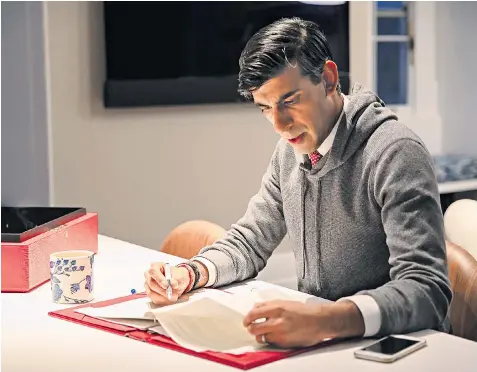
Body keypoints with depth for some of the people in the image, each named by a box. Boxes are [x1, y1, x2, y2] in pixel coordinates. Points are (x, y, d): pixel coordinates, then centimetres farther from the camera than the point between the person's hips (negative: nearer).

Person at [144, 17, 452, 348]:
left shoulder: (393, 153, -19)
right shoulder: (291, 150, 5)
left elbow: (428, 290, -27)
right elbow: (250, 240, 14)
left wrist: (327, 321, -42)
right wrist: (189, 274, -6)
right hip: (315, 345, 6)